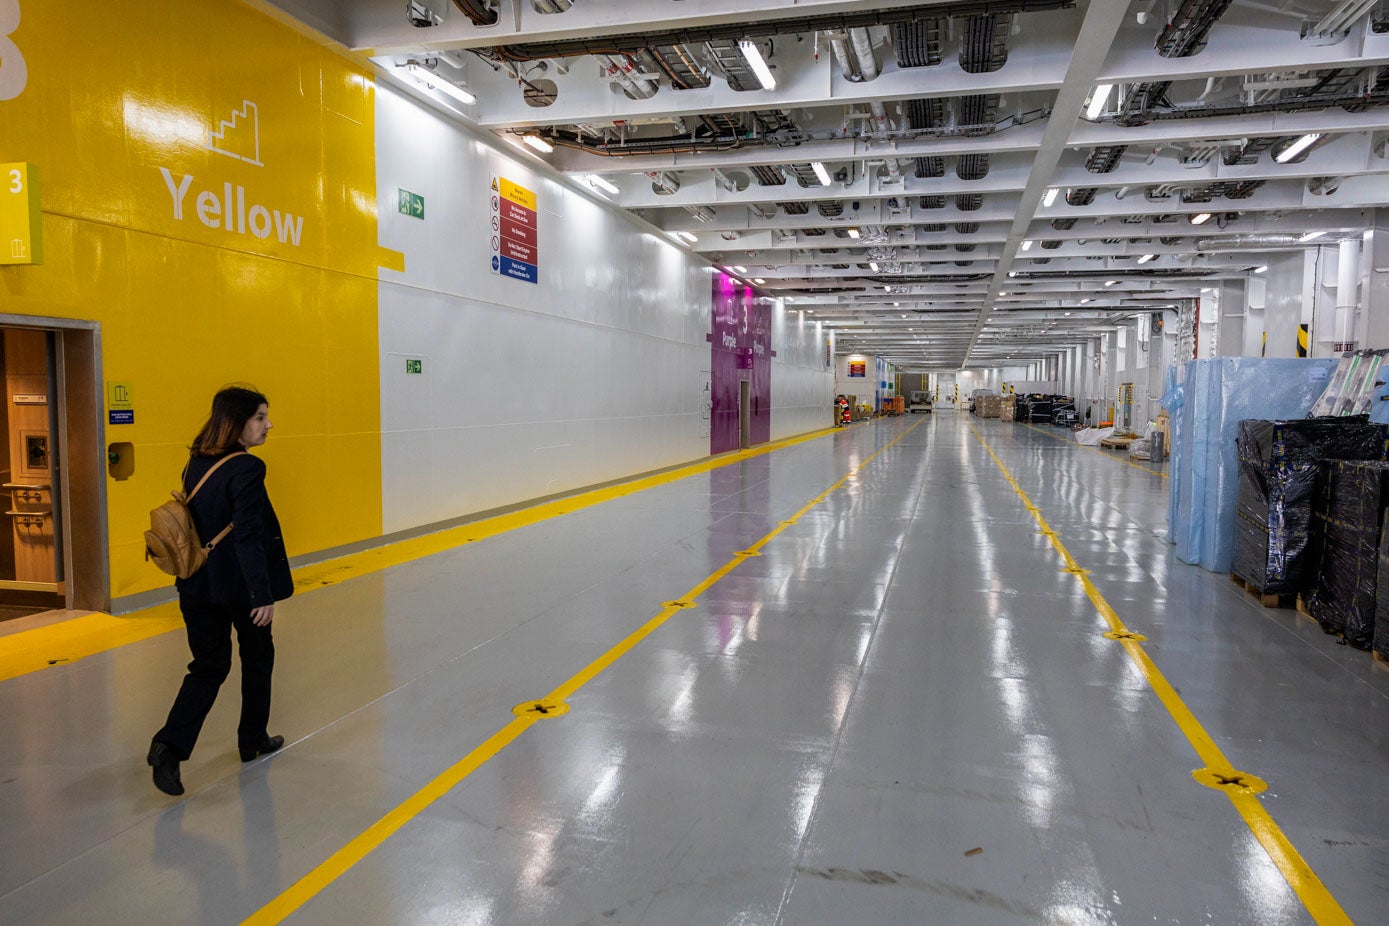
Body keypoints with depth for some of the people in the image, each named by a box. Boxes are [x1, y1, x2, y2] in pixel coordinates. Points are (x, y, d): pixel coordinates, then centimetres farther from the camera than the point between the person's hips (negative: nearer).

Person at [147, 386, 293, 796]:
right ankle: (253, 741, 28)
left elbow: (192, 522, 13)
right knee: (257, 659, 15)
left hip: (200, 586, 6)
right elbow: (249, 537, -24)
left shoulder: (197, 465, 5)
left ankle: (170, 745, -1)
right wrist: (263, 593, -23)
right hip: (240, 587, -6)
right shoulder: (246, 469, -19)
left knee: (208, 667, 13)